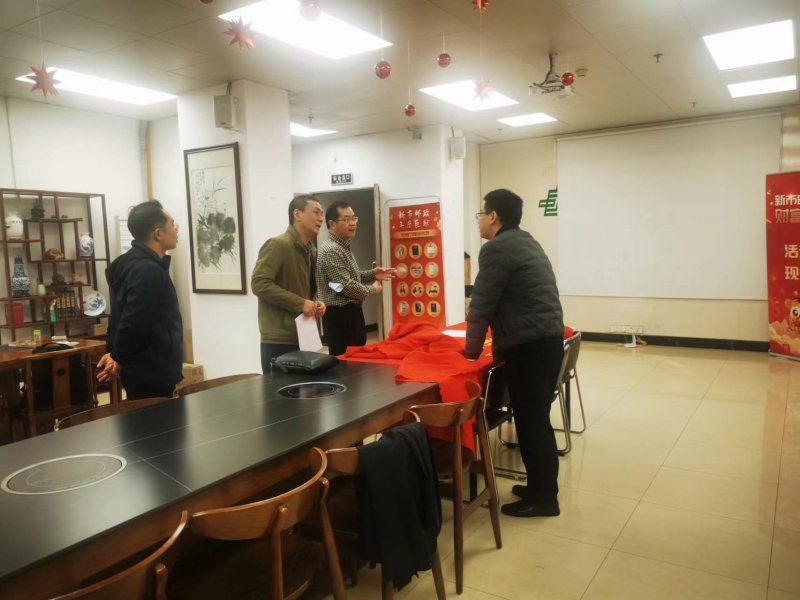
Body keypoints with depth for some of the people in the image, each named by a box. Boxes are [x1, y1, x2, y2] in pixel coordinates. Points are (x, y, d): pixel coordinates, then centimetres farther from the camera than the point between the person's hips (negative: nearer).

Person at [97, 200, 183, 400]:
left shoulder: (136, 263, 12)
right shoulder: (149, 270, -22)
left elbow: (123, 314, 16)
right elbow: (133, 323, -25)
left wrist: (114, 352, 11)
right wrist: (120, 360, -11)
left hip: (147, 371, 10)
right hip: (150, 374, -10)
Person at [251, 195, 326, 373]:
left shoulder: (311, 251, 15)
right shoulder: (278, 245, -13)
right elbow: (259, 283, -21)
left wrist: (315, 303, 3)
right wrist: (300, 303, -21)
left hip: (304, 337, 9)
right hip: (279, 341, -8)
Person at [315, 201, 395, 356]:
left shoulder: (343, 246, 13)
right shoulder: (331, 250, -19)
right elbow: (346, 286, -24)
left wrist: (372, 274, 7)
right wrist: (372, 289, -8)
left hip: (351, 311, 10)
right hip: (340, 316, -10)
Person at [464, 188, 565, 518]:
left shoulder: (496, 248, -11)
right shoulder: (527, 242, 19)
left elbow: (482, 303, -10)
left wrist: (471, 349, 0)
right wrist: (489, 340, 26)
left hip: (528, 345, -10)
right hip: (549, 339, 10)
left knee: (530, 421, 0)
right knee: (537, 418, 16)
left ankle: (542, 498, 11)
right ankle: (543, 488, 27)